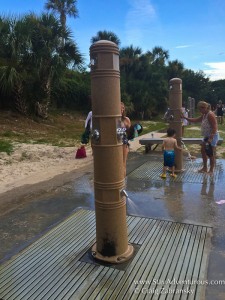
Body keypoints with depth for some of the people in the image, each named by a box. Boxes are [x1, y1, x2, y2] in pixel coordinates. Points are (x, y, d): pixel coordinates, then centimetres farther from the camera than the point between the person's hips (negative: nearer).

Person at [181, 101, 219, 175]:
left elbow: (214, 128, -24)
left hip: (212, 136, -10)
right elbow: (195, 120, 18)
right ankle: (205, 168, 27)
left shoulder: (210, 115, -20)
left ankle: (211, 170, 10)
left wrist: (210, 138, -28)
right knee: (203, 151, 15)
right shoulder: (204, 115, 10)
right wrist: (185, 117, 13)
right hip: (207, 136, 10)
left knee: (211, 154, -2)